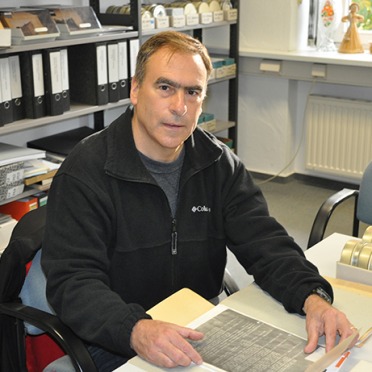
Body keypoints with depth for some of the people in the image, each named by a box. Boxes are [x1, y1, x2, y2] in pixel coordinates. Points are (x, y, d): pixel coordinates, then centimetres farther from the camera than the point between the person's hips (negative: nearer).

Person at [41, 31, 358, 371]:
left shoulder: (219, 164, 2)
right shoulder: (84, 172, -13)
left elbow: (265, 242, -4)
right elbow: (73, 280, -20)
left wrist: (313, 298, -23)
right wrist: (137, 330, -38)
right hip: (118, 344, -4)